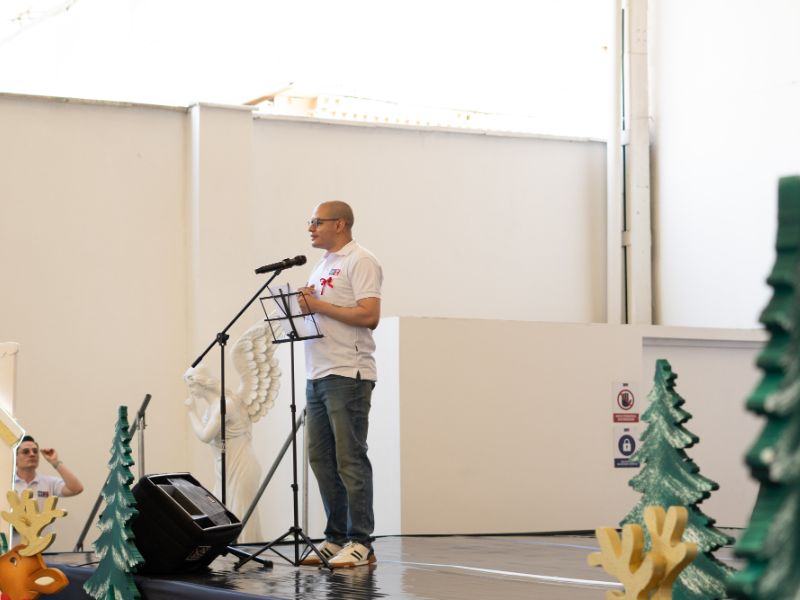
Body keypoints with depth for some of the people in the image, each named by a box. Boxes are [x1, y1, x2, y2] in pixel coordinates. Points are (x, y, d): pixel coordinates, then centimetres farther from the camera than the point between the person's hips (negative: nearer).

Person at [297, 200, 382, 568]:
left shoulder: (360, 262, -6)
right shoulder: (321, 266, 21)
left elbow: (369, 316, -17)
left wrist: (320, 305, -15)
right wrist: (303, 306, 4)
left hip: (347, 375, -9)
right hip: (316, 374, 9)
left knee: (349, 459, -8)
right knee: (321, 459, 8)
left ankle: (360, 543, -5)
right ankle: (336, 539, 14)